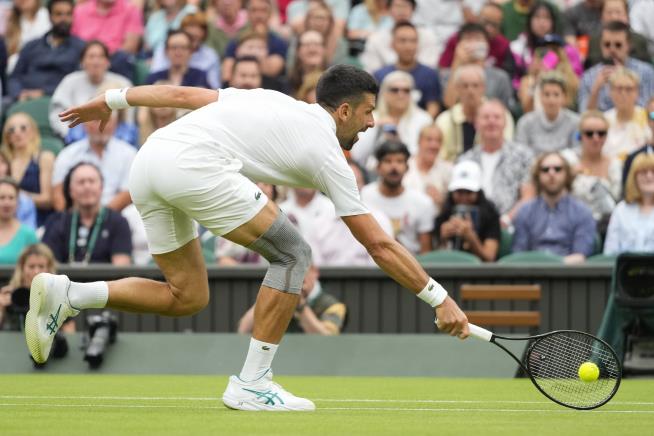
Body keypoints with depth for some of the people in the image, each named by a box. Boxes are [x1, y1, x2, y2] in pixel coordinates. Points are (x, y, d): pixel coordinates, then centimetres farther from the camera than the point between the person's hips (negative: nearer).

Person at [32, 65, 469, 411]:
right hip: (194, 164, -8)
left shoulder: (269, 100, 28)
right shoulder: (326, 152, 9)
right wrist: (440, 298, 15)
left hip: (148, 159, 8)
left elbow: (182, 95, 26)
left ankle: (65, 294, 4)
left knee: (187, 297, 16)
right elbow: (379, 245, 10)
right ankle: (252, 384, -1)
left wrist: (111, 100, 36)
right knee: (292, 254, 1)